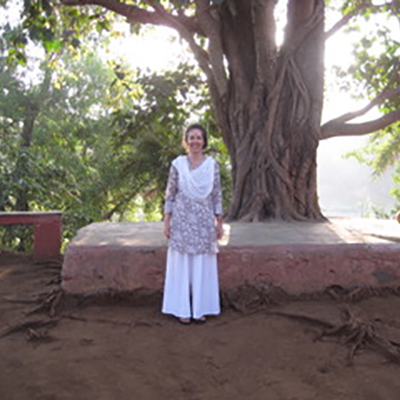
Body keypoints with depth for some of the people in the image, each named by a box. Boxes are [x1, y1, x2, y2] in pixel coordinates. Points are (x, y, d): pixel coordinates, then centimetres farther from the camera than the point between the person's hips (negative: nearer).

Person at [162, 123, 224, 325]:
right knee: (181, 264, 4)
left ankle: (200, 308, 19)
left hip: (204, 221, 1)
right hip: (182, 220, -1)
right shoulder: (177, 164, -1)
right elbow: (170, 194, 2)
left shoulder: (212, 165, 2)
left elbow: (217, 195, 5)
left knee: (203, 265, 6)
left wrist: (219, 222, 3)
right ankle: (182, 309, 15)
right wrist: (167, 221, -2)